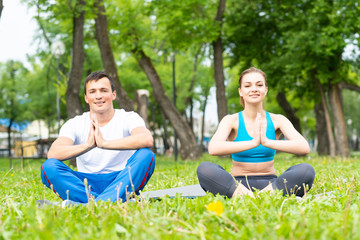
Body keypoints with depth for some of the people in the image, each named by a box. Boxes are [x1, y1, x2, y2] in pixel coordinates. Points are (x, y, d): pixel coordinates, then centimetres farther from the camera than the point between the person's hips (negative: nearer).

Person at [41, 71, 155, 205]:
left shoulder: (128, 118, 0)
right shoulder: (75, 124, 4)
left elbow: (147, 140, -24)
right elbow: (52, 153, -16)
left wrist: (104, 143, -31)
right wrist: (87, 145, -32)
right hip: (86, 185, 2)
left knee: (145, 155, -28)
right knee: (49, 166, -23)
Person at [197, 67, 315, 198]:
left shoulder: (277, 120, 4)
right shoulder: (231, 120, -1)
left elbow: (304, 147, -14)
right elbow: (213, 148, -22)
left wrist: (268, 142, -29)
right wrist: (253, 143, -34)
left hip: (270, 183, 2)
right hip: (237, 183, -1)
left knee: (307, 170, -25)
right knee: (204, 169, -29)